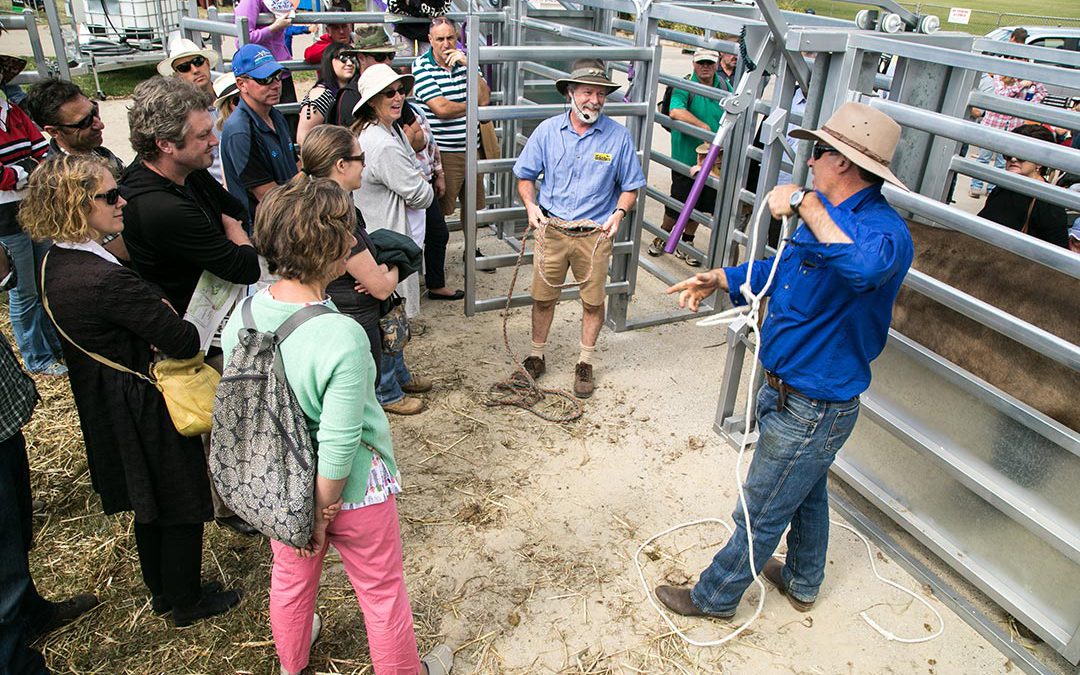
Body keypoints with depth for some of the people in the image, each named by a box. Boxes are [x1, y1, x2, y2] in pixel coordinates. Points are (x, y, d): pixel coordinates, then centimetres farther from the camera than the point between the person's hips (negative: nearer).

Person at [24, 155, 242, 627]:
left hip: (102, 407, 9)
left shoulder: (54, 266, 0)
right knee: (181, 506, 11)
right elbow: (184, 341, -25)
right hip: (147, 409, -9)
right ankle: (187, 602, 31)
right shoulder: (108, 279, -30)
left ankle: (162, 592, 44)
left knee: (150, 503, 25)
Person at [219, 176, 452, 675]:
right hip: (351, 489, -6)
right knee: (381, 588, 20)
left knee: (291, 577, 31)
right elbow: (339, 447, -28)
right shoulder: (342, 338, -34)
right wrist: (321, 514, -11)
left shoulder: (242, 316, -15)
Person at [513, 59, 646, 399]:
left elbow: (630, 185, 4)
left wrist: (619, 212, -14)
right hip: (551, 228, 1)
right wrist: (531, 205, -9)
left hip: (595, 233, -1)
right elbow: (525, 175, 8)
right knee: (543, 297, 10)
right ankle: (536, 357, 31)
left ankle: (585, 364, 28)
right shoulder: (548, 130, -1)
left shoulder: (618, 136, -4)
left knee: (593, 301, 8)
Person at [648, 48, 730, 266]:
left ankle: (686, 243, 31)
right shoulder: (686, 85, -11)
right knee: (678, 203, 2)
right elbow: (675, 111, -30)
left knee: (700, 204, 13)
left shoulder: (724, 86, 5)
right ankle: (663, 237, 28)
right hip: (686, 157, -5)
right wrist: (702, 125, -31)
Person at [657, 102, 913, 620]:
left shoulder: (883, 230, -28)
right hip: (790, 391, 10)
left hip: (813, 410, -10)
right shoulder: (828, 220, 5)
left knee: (761, 514, 9)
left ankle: (715, 597, 31)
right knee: (807, 494, 29)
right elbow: (779, 269, 19)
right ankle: (802, 583, 52)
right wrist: (717, 280, 9)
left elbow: (865, 265, -54)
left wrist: (806, 204, -43)